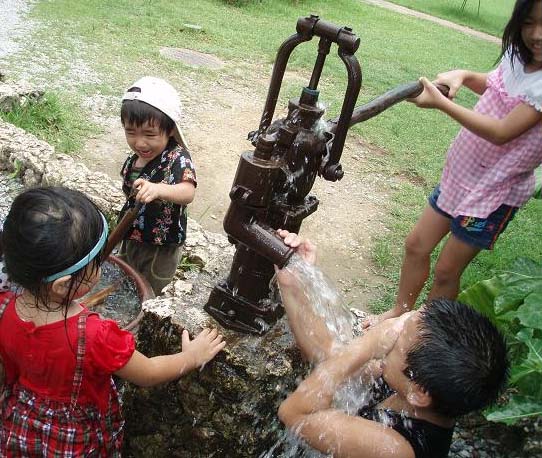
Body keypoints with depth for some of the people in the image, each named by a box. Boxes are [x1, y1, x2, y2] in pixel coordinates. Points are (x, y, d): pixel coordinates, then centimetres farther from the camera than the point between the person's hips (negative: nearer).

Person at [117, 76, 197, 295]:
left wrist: (157, 189, -66)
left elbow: (188, 192, -47)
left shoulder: (177, 158, -27)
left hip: (160, 250, -7)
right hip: (131, 240, 7)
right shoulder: (133, 160, -5)